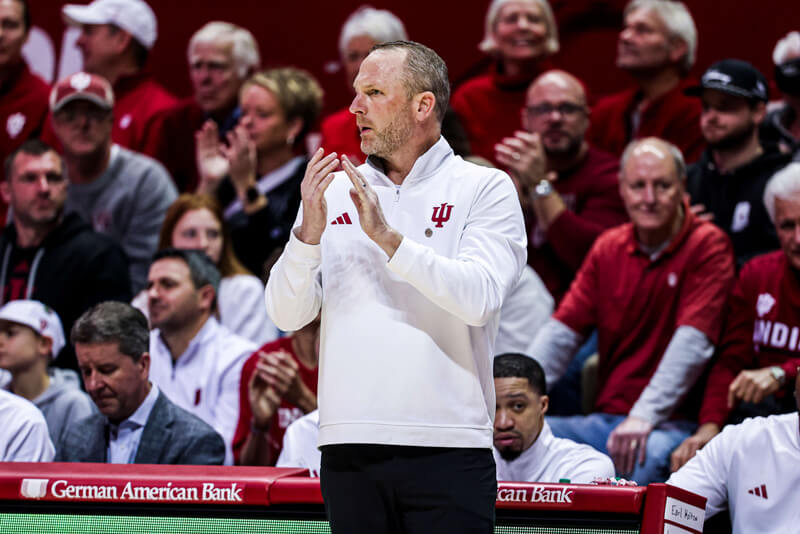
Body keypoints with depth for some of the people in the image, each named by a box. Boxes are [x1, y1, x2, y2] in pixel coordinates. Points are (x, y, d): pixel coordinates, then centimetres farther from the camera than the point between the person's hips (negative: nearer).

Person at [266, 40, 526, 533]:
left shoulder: (486, 189, 3)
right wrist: (309, 233, -12)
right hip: (349, 450, 3)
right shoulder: (333, 192, 13)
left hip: (448, 452, -3)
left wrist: (388, 238, -17)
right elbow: (287, 315, 5)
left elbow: (479, 298, -12)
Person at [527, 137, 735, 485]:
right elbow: (562, 331, 10)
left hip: (670, 425, -6)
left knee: (649, 456, -39)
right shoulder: (608, 248, 15)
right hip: (603, 420, 6)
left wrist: (643, 417, -28)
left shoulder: (708, 246, -3)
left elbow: (692, 342, -16)